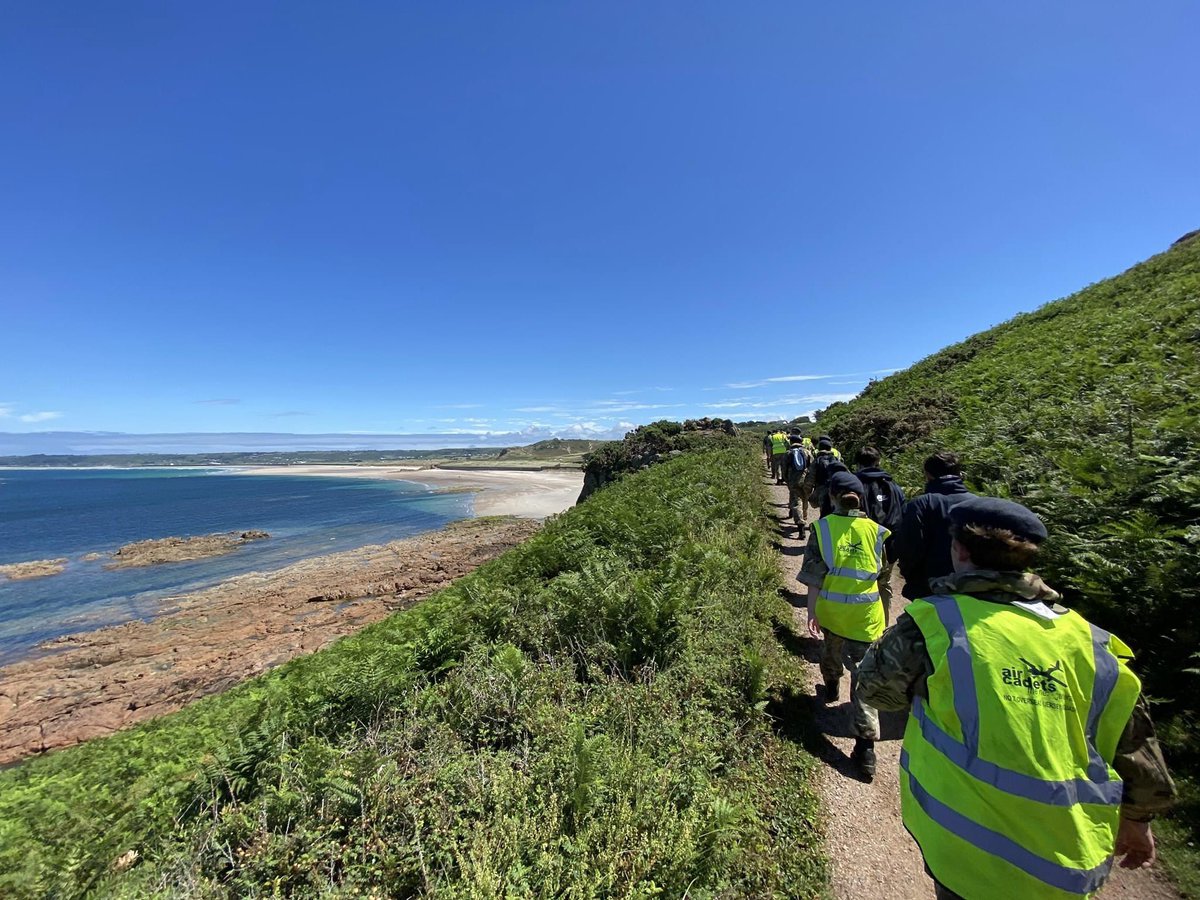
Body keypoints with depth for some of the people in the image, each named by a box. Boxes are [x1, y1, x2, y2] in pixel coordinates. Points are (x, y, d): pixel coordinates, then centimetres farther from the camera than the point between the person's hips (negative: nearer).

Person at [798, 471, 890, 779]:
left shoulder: (822, 527, -11)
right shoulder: (875, 530, -6)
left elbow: (814, 575, -11)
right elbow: (880, 569, 9)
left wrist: (811, 611, -6)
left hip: (830, 610, 1)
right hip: (865, 615, 0)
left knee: (831, 649, 29)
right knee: (863, 675, 6)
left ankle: (831, 686, 55)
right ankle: (866, 745, 5)